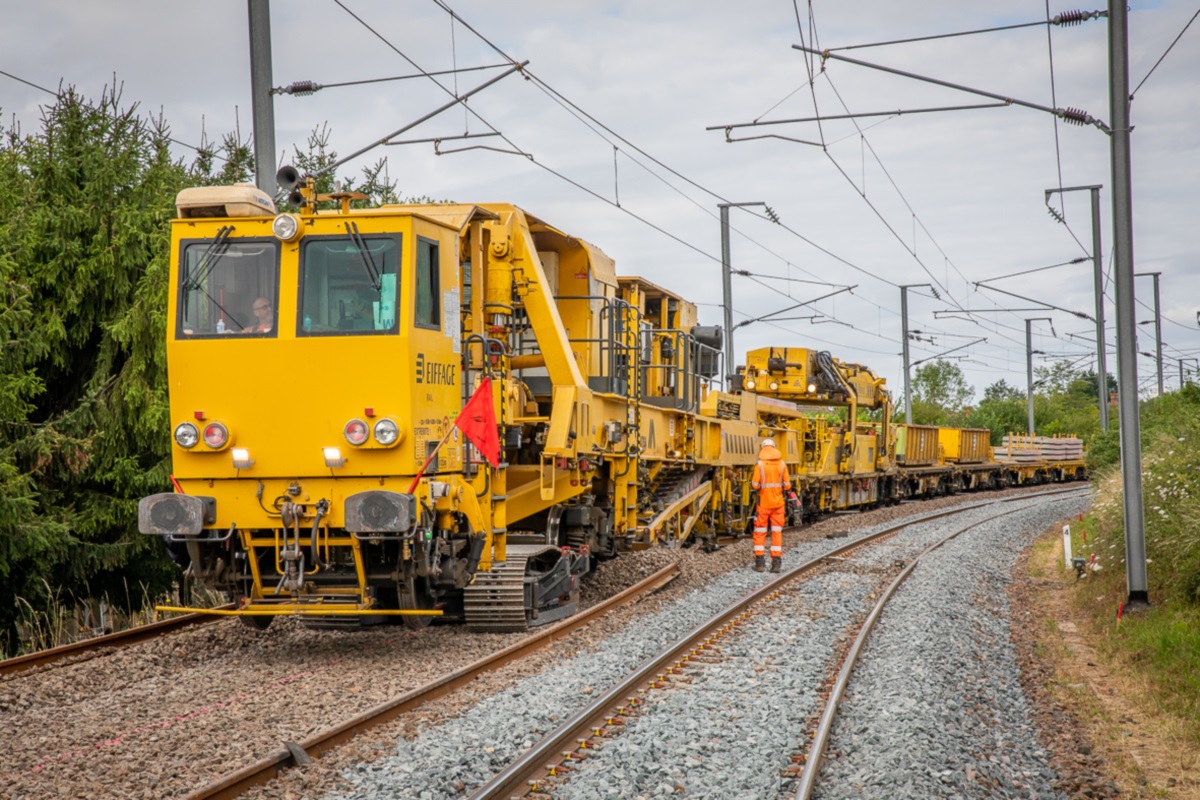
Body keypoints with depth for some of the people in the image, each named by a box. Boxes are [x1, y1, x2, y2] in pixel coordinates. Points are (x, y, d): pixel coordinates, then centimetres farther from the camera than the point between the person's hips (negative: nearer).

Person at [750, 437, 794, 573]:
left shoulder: (760, 464, -10)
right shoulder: (782, 464, 0)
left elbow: (755, 485, -13)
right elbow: (787, 485, 0)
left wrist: (753, 482, 9)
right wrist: (787, 491, 21)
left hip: (764, 502, -2)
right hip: (778, 502, 2)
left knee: (760, 531, 6)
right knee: (777, 532, 7)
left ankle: (760, 562, 4)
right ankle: (776, 562, 4)